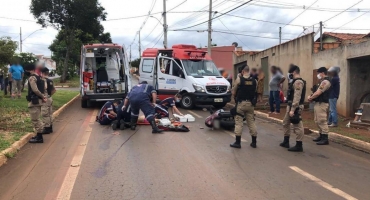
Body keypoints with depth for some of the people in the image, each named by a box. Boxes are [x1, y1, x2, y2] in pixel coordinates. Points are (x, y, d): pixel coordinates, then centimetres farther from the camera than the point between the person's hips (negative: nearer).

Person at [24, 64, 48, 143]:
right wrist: (45, 97, 2)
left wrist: (42, 96, -11)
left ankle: (39, 137, -1)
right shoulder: (39, 77, 16)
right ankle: (39, 135, 24)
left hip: (34, 101, -10)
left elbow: (35, 90, -22)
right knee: (37, 118, 18)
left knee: (35, 119, -4)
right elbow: (45, 88, 13)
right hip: (38, 100, 10)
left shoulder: (32, 78, -14)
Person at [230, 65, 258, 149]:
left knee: (239, 122, 2)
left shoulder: (239, 79, -7)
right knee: (251, 122, 11)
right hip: (250, 103, 4)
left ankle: (237, 142, 3)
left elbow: (233, 92, -2)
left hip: (241, 103, -3)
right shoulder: (254, 80, 2)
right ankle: (254, 142, 16)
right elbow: (255, 91, 6)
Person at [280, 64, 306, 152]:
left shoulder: (298, 82, -17)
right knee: (285, 123, 20)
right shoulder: (295, 81, 16)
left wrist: (293, 109, -25)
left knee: (297, 126, -3)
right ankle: (286, 142, 31)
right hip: (290, 106, 11)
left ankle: (299, 146, 4)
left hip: (295, 107, -11)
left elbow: (297, 97, -23)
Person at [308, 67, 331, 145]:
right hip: (318, 103, 11)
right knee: (318, 121, 16)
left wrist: (310, 98, -5)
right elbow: (317, 92, 19)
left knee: (322, 121, -9)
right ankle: (321, 136, 26)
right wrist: (311, 97, 3)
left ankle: (325, 139, -6)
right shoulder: (322, 81, 19)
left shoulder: (325, 81, -15)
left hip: (322, 104, -11)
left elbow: (318, 93, -20)